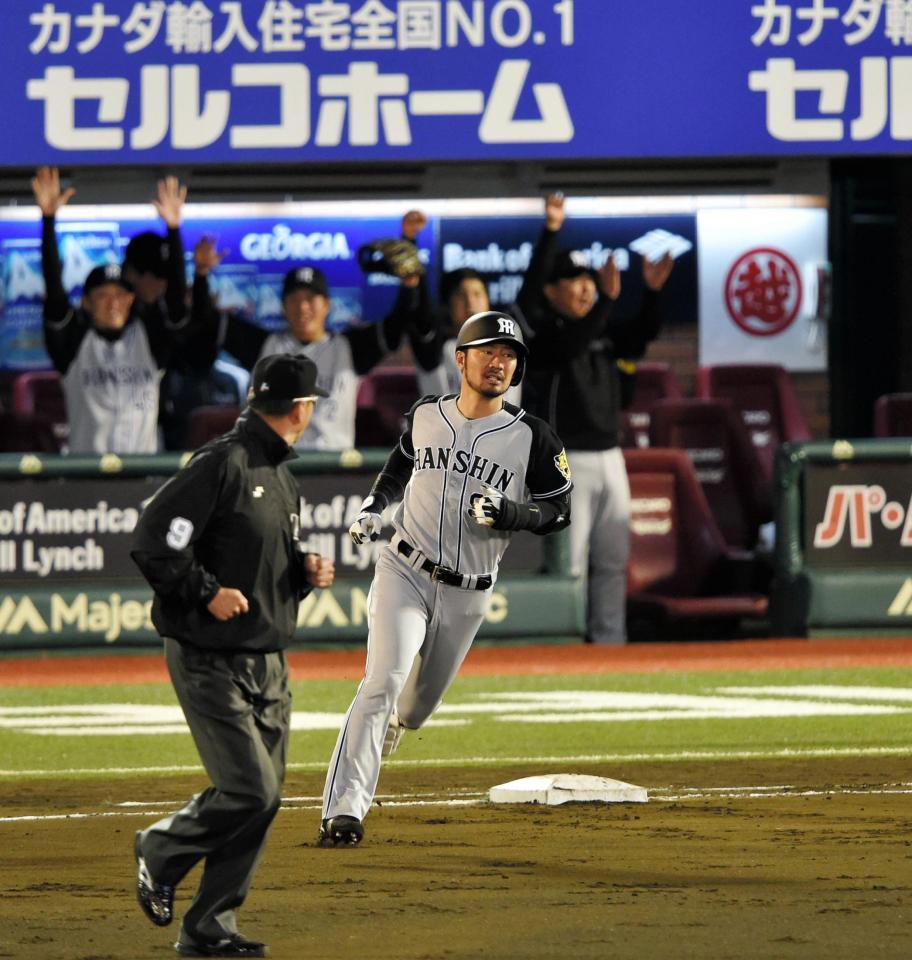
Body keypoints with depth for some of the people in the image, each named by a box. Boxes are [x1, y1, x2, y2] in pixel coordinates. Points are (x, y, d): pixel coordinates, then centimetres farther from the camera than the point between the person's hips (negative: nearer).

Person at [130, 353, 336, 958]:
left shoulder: (284, 478, 15)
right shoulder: (223, 464, -13)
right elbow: (153, 541, -18)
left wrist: (306, 573, 6)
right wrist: (207, 592, -20)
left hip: (269, 665, 9)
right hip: (212, 661, -9)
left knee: (264, 797, 5)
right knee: (250, 791, -14)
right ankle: (161, 851, 13)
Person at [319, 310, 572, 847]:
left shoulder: (533, 438, -6)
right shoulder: (425, 417, 1)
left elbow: (559, 512, -3)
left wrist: (508, 512, -21)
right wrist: (374, 508, 7)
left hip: (467, 596, 1)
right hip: (404, 574, -1)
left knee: (418, 705, 15)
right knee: (385, 681, -21)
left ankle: (387, 728, 53)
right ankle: (345, 809, -26)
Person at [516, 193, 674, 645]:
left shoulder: (604, 328, 13)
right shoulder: (541, 331, -6)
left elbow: (640, 336, 1)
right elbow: (569, 345, -25)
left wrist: (652, 292, -15)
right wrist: (608, 300, -32)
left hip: (608, 455, 7)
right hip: (565, 460, -7)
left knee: (613, 558, 10)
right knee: (569, 561, -9)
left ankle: (609, 639, 15)